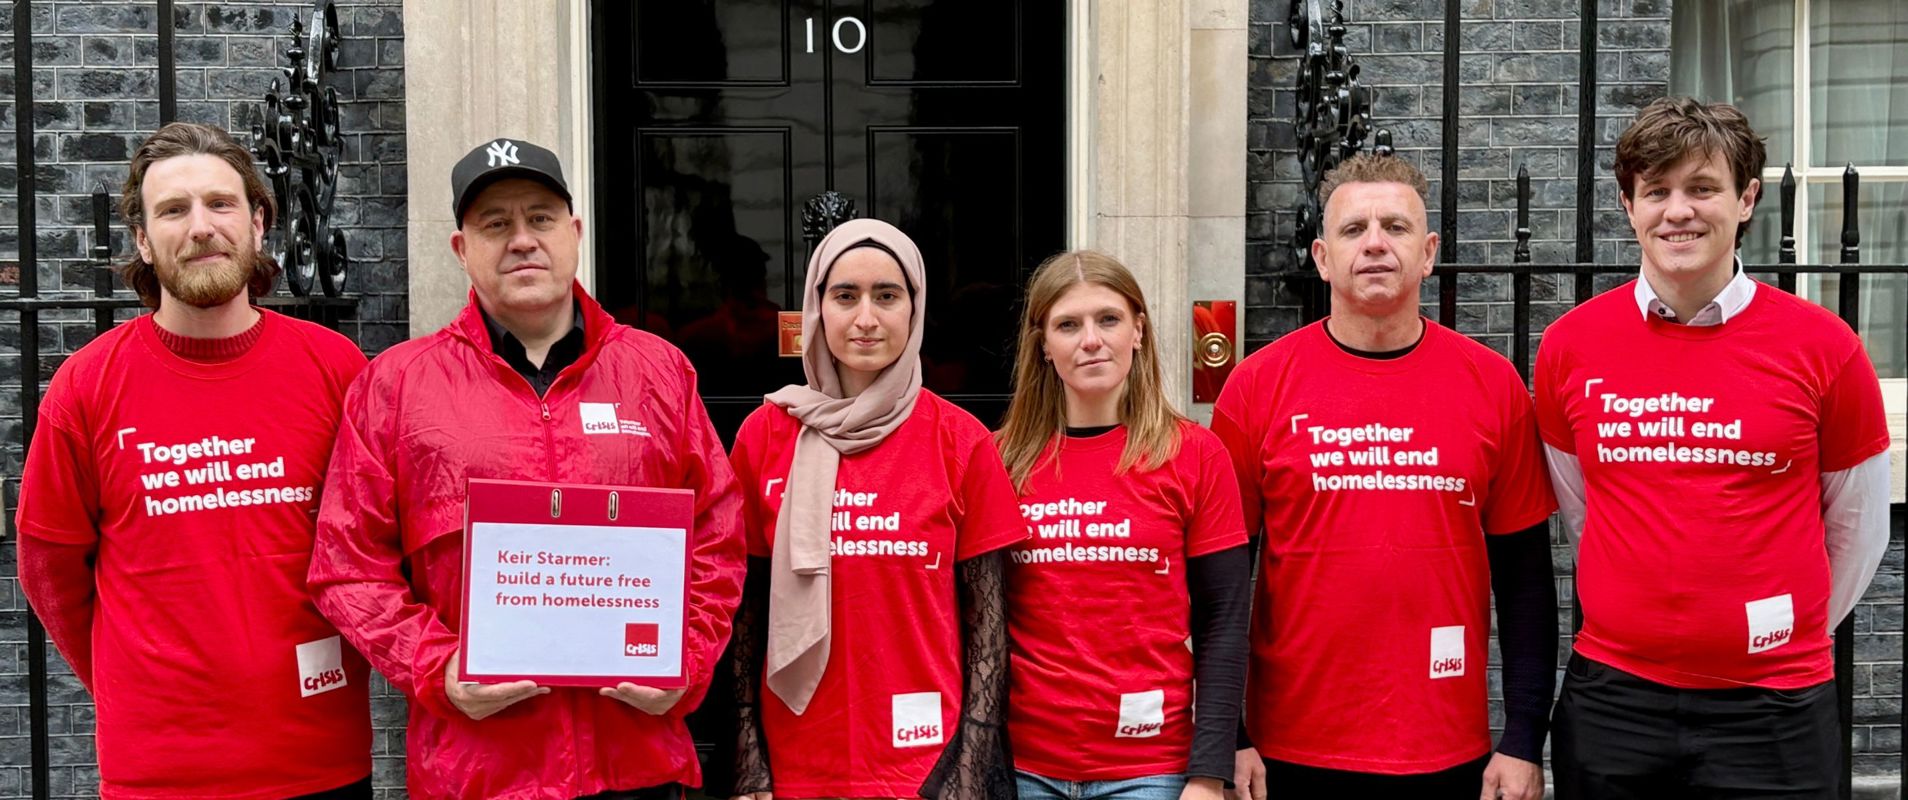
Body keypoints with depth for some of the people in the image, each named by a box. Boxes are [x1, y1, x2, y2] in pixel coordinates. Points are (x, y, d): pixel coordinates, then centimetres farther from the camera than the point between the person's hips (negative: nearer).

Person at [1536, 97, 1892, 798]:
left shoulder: (1822, 346, -5)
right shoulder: (1569, 345, -1)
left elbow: (1857, 527, 6)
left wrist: (1789, 635, 11)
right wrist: (1640, 617, 12)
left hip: (1772, 708, -1)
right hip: (1610, 695, 2)